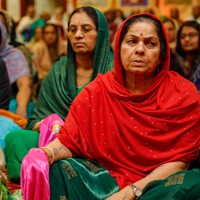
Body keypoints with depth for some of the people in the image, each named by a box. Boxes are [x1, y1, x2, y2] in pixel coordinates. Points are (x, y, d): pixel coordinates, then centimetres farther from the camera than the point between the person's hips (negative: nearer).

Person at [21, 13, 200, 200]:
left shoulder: (184, 95, -8)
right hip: (108, 177, 1)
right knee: (55, 171, -22)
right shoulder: (98, 90, -2)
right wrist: (45, 154, -29)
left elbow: (180, 159, -9)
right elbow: (67, 141, -4)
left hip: (160, 183, -1)